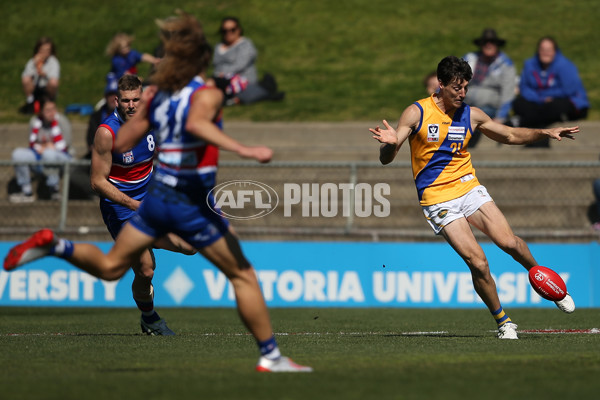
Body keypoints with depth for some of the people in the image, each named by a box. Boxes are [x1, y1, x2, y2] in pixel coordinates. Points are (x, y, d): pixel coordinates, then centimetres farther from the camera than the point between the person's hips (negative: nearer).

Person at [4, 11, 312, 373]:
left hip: (157, 194, 6)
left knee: (110, 266, 21)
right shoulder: (207, 94, -13)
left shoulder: (156, 94, 5)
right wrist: (243, 150, -44)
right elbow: (196, 124, -36)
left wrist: (141, 107, 24)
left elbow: (122, 143, 8)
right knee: (243, 274, 5)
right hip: (194, 203, -6)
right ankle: (271, 357, 6)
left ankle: (54, 245, -1)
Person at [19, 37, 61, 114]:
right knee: (25, 80, -28)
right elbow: (24, 77, -22)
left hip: (47, 90, -1)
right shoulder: (32, 61, -9)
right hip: (34, 90, 1)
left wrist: (43, 74, -42)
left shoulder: (53, 62, -14)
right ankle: (29, 102, -3)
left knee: (53, 83, -34)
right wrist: (34, 65, -31)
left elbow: (54, 81, -26)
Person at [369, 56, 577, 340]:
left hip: (469, 188, 3)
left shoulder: (471, 115, 4)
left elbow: (510, 136, 19)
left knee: (508, 241, -18)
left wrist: (545, 133, 4)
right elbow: (386, 158, -10)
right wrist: (391, 143, -33)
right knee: (477, 262, -16)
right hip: (437, 198, -3)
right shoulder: (417, 113, -7)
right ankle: (503, 323, 1)